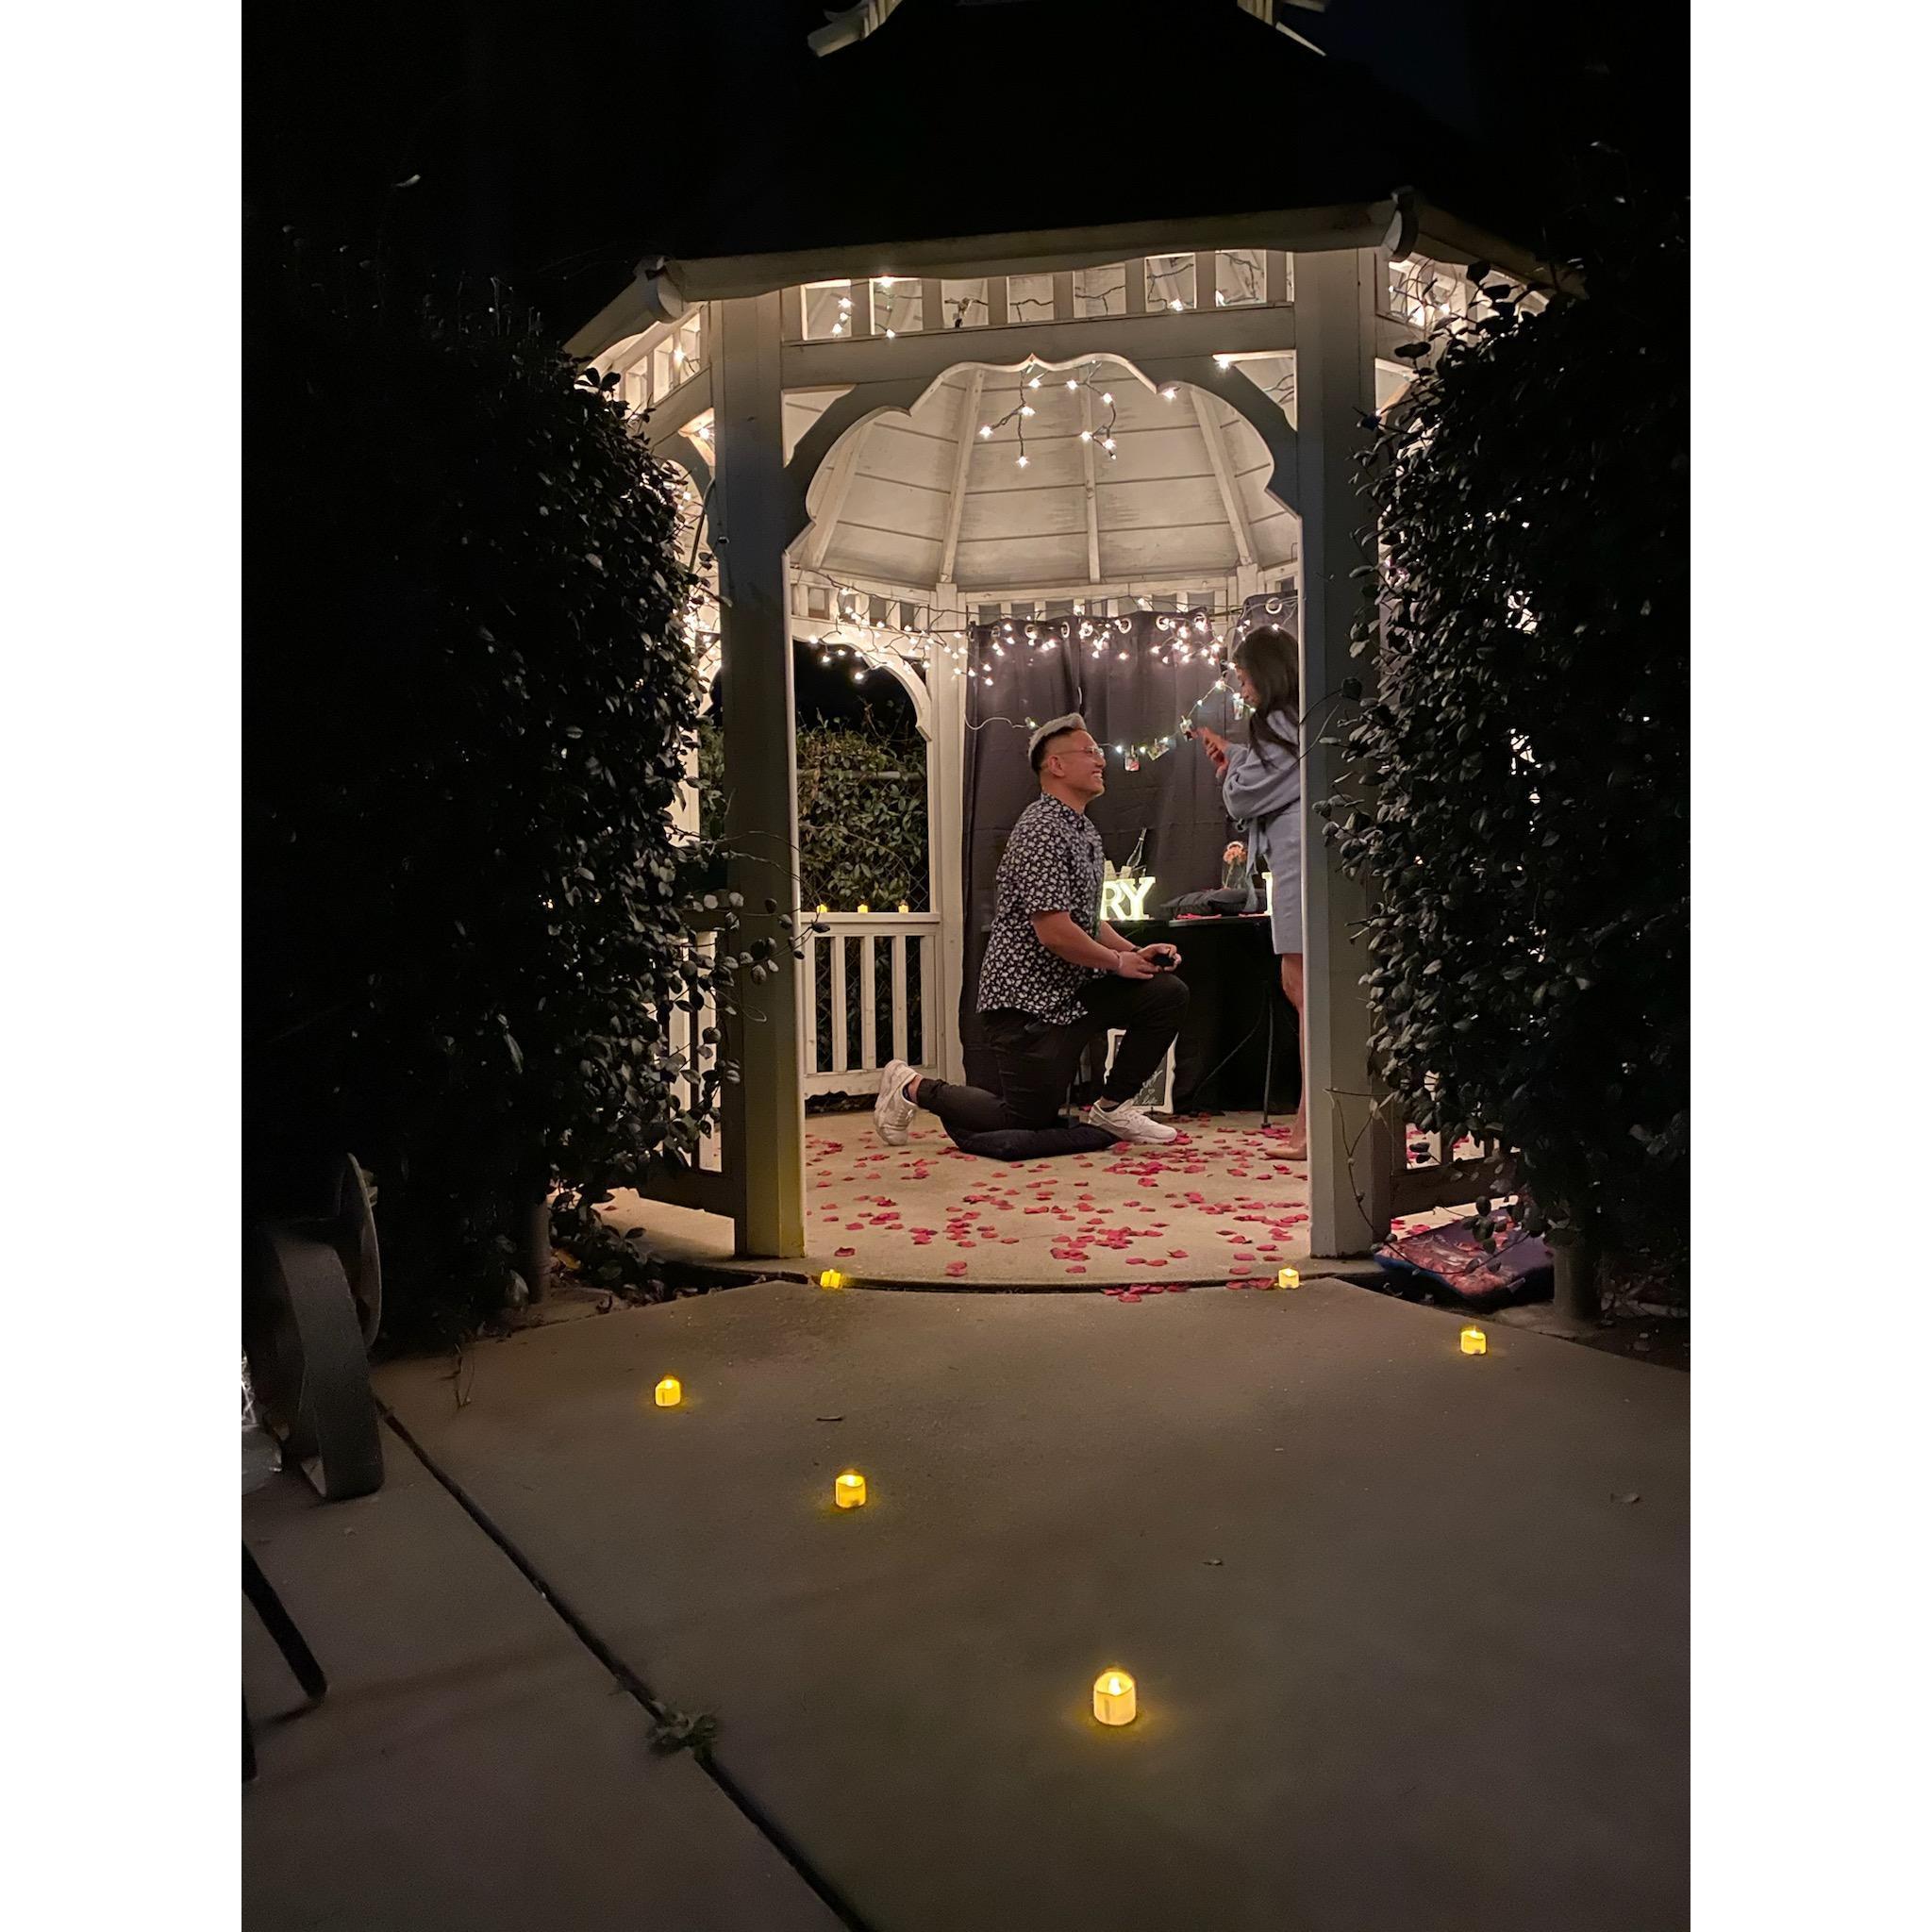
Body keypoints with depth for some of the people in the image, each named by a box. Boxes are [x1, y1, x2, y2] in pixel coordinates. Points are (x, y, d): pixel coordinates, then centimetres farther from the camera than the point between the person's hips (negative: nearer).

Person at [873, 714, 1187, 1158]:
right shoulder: (1042, 830, -19)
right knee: (1029, 1121, -3)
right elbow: (1054, 932, -25)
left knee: (1168, 992, -3)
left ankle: (1111, 1107, 8)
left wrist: (1136, 952, 3)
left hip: (1073, 988, 9)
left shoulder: (1084, 831, 15)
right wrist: (1119, 961, -11)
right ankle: (912, 1087, 15)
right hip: (1027, 995, -9)